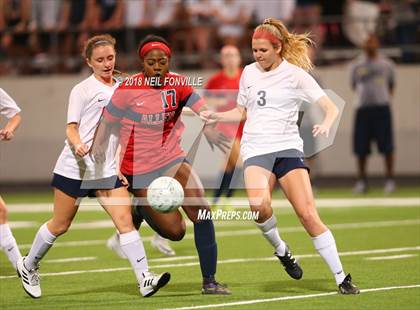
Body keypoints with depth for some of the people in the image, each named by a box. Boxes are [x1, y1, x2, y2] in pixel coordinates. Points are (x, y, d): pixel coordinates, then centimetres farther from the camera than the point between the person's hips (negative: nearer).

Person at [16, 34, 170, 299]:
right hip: (74, 168, -4)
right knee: (60, 225, 7)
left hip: (107, 170, 4)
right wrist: (78, 145, -30)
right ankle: (28, 266, 31)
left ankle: (145, 279, -19)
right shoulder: (83, 90, -5)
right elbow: (71, 128, -9)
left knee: (125, 220, -12)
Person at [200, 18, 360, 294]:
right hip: (256, 149, 2)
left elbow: (331, 108, -5)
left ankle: (341, 278, -5)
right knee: (259, 205, -30)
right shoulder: (249, 73, 12)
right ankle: (280, 248, -1)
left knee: (308, 214, -13)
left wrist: (326, 124, -26)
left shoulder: (295, 74, 0)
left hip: (288, 147, -2)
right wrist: (217, 116, 9)